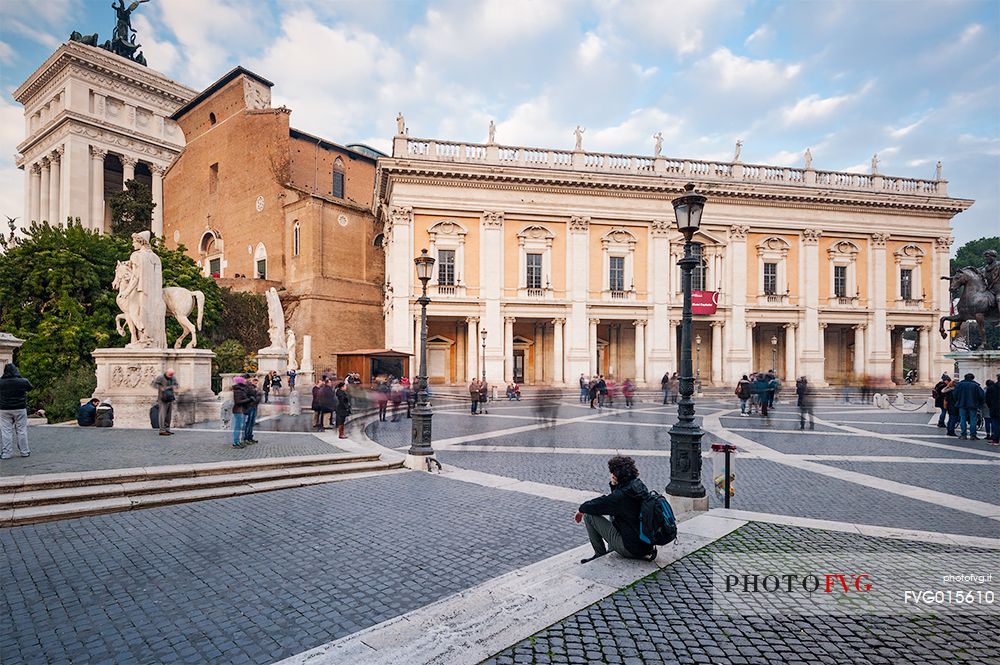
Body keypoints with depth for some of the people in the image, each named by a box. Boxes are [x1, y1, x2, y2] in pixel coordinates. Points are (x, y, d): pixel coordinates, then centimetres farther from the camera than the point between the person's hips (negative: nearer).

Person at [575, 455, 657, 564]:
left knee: (588, 515, -6)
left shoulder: (621, 495, -23)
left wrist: (581, 509, 5)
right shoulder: (638, 486, 2)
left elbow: (596, 505, -12)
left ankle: (600, 554, 10)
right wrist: (614, 485, 7)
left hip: (631, 549, -9)